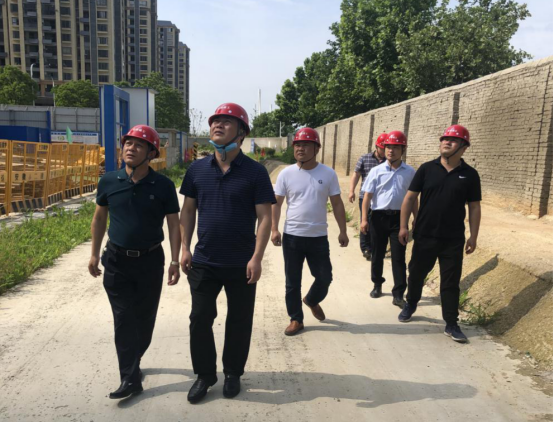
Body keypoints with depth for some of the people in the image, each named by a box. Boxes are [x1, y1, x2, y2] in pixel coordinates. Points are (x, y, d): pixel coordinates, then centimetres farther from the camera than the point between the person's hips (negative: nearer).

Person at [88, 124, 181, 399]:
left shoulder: (163, 186, -8)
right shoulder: (109, 181, -3)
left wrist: (175, 261, -9)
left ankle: (132, 362, 36)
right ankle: (130, 377, 12)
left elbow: (174, 225, -4)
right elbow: (99, 219, 9)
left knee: (145, 318, 12)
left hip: (150, 261, 0)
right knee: (124, 320, 2)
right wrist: (95, 254, 9)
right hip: (116, 261, 1)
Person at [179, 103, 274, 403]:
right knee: (200, 319, 10)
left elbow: (265, 217, -9)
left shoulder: (255, 172, -8)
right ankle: (204, 375, 31)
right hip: (203, 262, 3)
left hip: (241, 264, -2)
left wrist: (257, 258, -15)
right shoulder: (197, 169, 3)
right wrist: (185, 248, 2)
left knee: (239, 322, 12)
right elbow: (188, 210, 9)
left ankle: (233, 373, 34)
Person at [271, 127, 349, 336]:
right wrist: (274, 229, -8)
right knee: (292, 282, 8)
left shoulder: (328, 174, -2)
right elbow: (276, 203, 1)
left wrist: (343, 231, 1)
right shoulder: (286, 174, -3)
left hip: (319, 237, 0)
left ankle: (312, 300, 40)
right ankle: (296, 319, 26)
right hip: (292, 236, 0)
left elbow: (337, 204, 3)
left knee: (325, 277, 8)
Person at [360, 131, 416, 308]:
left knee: (398, 257, 0)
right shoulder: (376, 171, 0)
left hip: (399, 217, 0)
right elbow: (367, 196, -2)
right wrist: (364, 219, -10)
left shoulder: (410, 172, 3)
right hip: (379, 216, 0)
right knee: (378, 254, 13)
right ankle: (377, 285, 31)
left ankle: (398, 295, 6)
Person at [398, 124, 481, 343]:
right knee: (416, 274, 15)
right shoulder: (426, 169, -2)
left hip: (454, 239, 0)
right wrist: (403, 226, -5)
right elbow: (410, 197, 0)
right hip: (424, 235, 1)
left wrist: (473, 236, 0)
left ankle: (451, 324, 17)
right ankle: (410, 305, 40)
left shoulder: (470, 174, 0)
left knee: (451, 282, 6)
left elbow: (474, 207, 4)